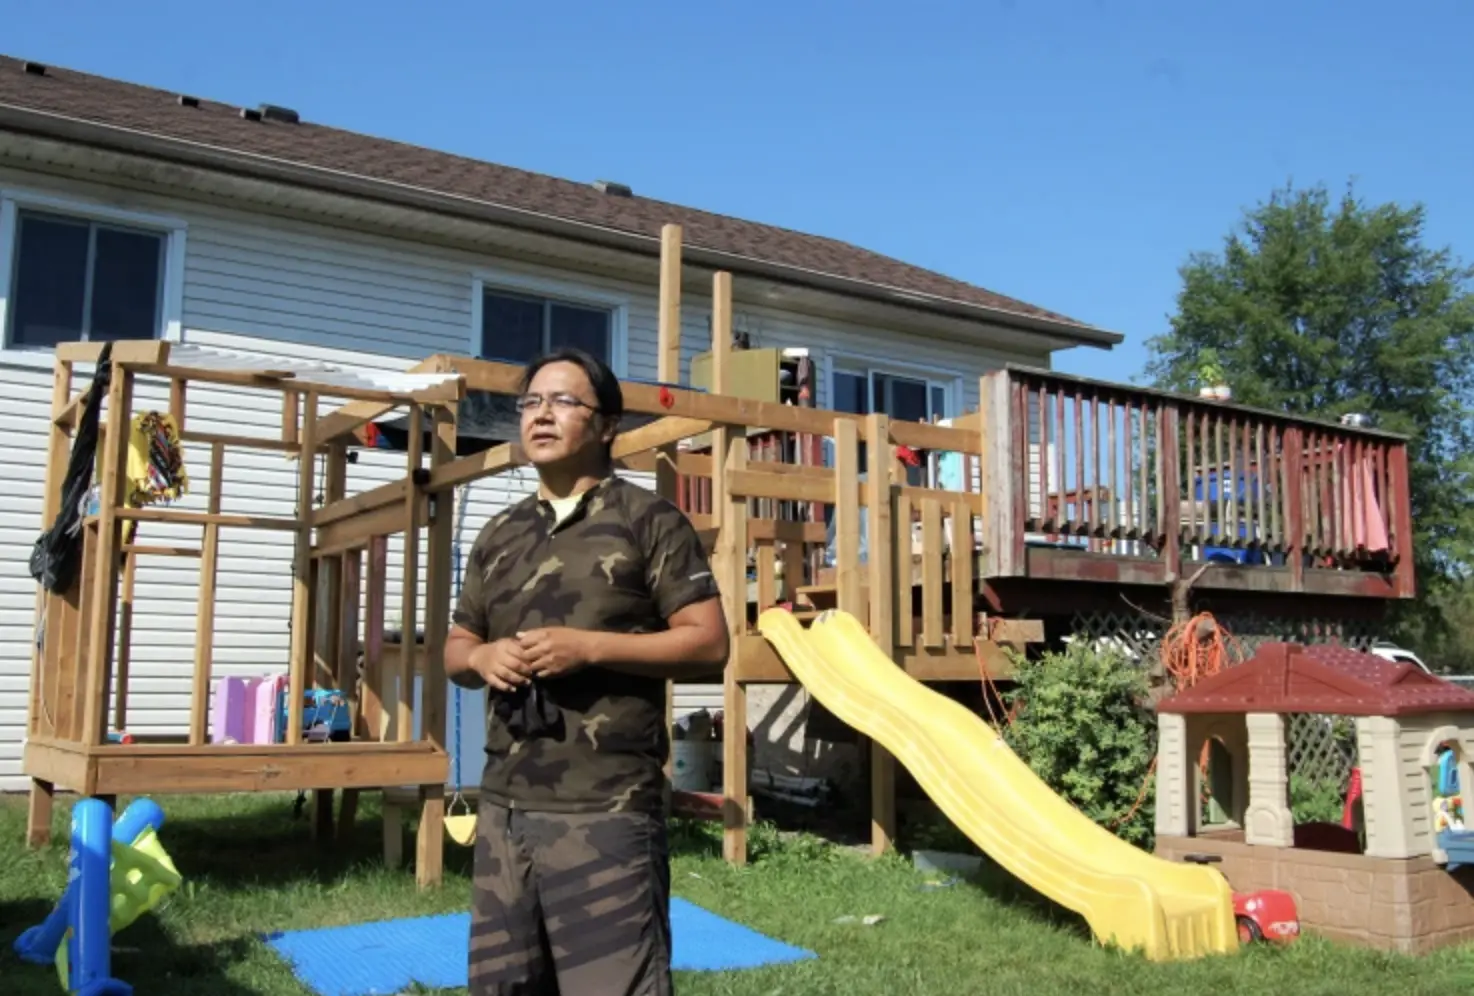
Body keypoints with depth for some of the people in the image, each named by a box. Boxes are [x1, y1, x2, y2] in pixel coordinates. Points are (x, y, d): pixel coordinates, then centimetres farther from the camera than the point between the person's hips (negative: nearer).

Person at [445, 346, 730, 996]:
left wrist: (590, 647, -18)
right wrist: (482, 657, -4)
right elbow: (455, 646, 21)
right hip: (504, 805, 7)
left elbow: (708, 642, -8)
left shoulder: (648, 519, -3)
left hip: (605, 810, -6)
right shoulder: (500, 535, 15)